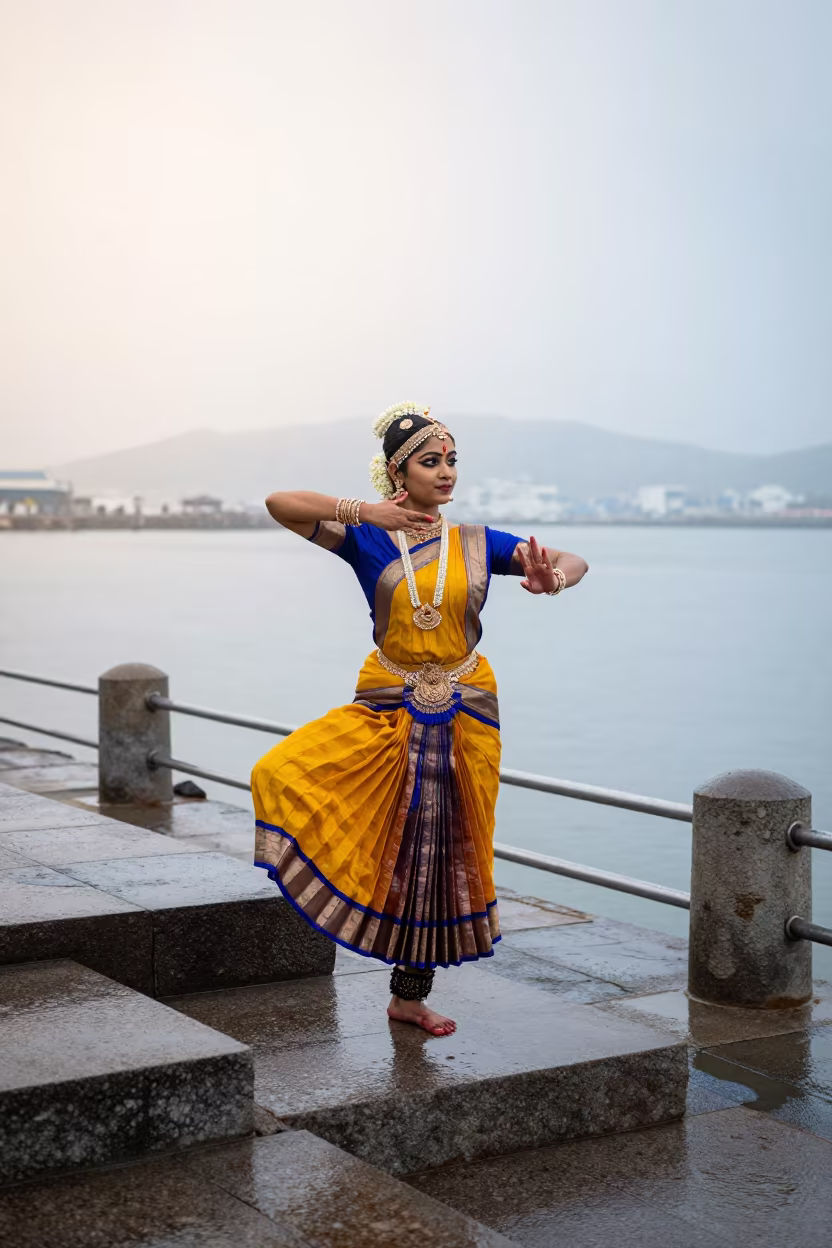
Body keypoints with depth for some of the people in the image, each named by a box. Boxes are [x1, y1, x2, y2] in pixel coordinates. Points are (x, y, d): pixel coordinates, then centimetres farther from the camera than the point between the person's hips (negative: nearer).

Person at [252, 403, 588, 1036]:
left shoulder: (478, 544, 4)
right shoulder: (367, 539, -2)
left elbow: (576, 562, 5)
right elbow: (280, 504, -12)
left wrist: (552, 579, -19)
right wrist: (366, 511, -18)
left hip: (464, 715, 2)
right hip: (387, 707, -2)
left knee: (442, 853, 7)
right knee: (284, 776, -25)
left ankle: (410, 994, 24)